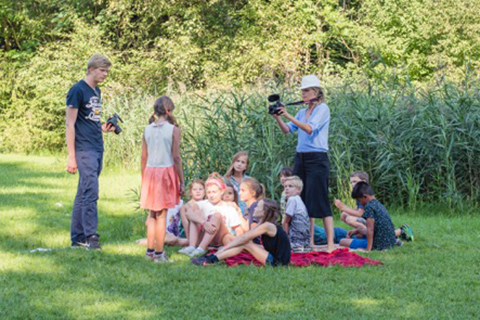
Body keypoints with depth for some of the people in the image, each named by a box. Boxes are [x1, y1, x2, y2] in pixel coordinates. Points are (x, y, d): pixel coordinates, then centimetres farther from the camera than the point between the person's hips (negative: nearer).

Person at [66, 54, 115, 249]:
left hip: (98, 149, 8)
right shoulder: (78, 90, -8)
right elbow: (70, 124, -10)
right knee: (91, 193, -12)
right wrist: (71, 157, -14)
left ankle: (77, 237, 13)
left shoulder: (97, 91, 17)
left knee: (83, 194, 10)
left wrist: (104, 128, 4)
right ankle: (90, 235, -9)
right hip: (84, 150, -8)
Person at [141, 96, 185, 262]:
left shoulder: (147, 130, 4)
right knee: (162, 214, -1)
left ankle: (150, 250, 18)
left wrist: (143, 179, 17)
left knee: (152, 214, 15)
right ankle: (159, 254, 0)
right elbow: (176, 158, -8)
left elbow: (144, 157, 7)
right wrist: (181, 182, -2)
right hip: (166, 172, -4)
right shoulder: (173, 130, -8)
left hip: (150, 173, 4)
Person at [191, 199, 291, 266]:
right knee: (244, 243, 2)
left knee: (244, 244, -14)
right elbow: (244, 238, 9)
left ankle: (210, 260, -16)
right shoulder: (263, 224, 12)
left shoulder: (267, 226, -16)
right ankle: (211, 257, -3)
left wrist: (224, 248, -9)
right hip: (273, 257, 9)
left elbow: (243, 238, -14)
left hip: (277, 262, -9)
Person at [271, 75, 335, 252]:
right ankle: (309, 242, 13)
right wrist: (277, 117, -4)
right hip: (301, 157, 8)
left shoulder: (322, 109, -6)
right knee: (303, 200, 7)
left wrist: (288, 115, -22)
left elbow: (310, 129, -20)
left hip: (317, 159, -8)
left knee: (319, 200, -11)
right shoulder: (302, 112, 16)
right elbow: (287, 130, 11)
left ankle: (330, 243, -12)